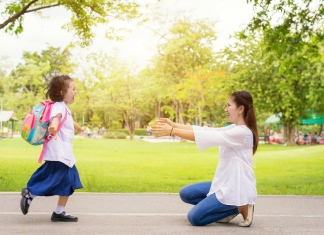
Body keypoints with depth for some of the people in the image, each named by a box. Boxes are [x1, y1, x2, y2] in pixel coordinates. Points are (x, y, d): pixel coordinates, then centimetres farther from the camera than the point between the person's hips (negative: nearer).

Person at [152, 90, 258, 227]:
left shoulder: (242, 132, -20)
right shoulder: (233, 129, 10)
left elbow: (206, 136, -23)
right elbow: (205, 131, 5)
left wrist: (171, 131, -23)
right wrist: (173, 125, -3)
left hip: (236, 189, -10)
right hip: (226, 184, 10)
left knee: (194, 217, -11)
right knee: (185, 193, 10)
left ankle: (239, 207, -1)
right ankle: (229, 207, 9)